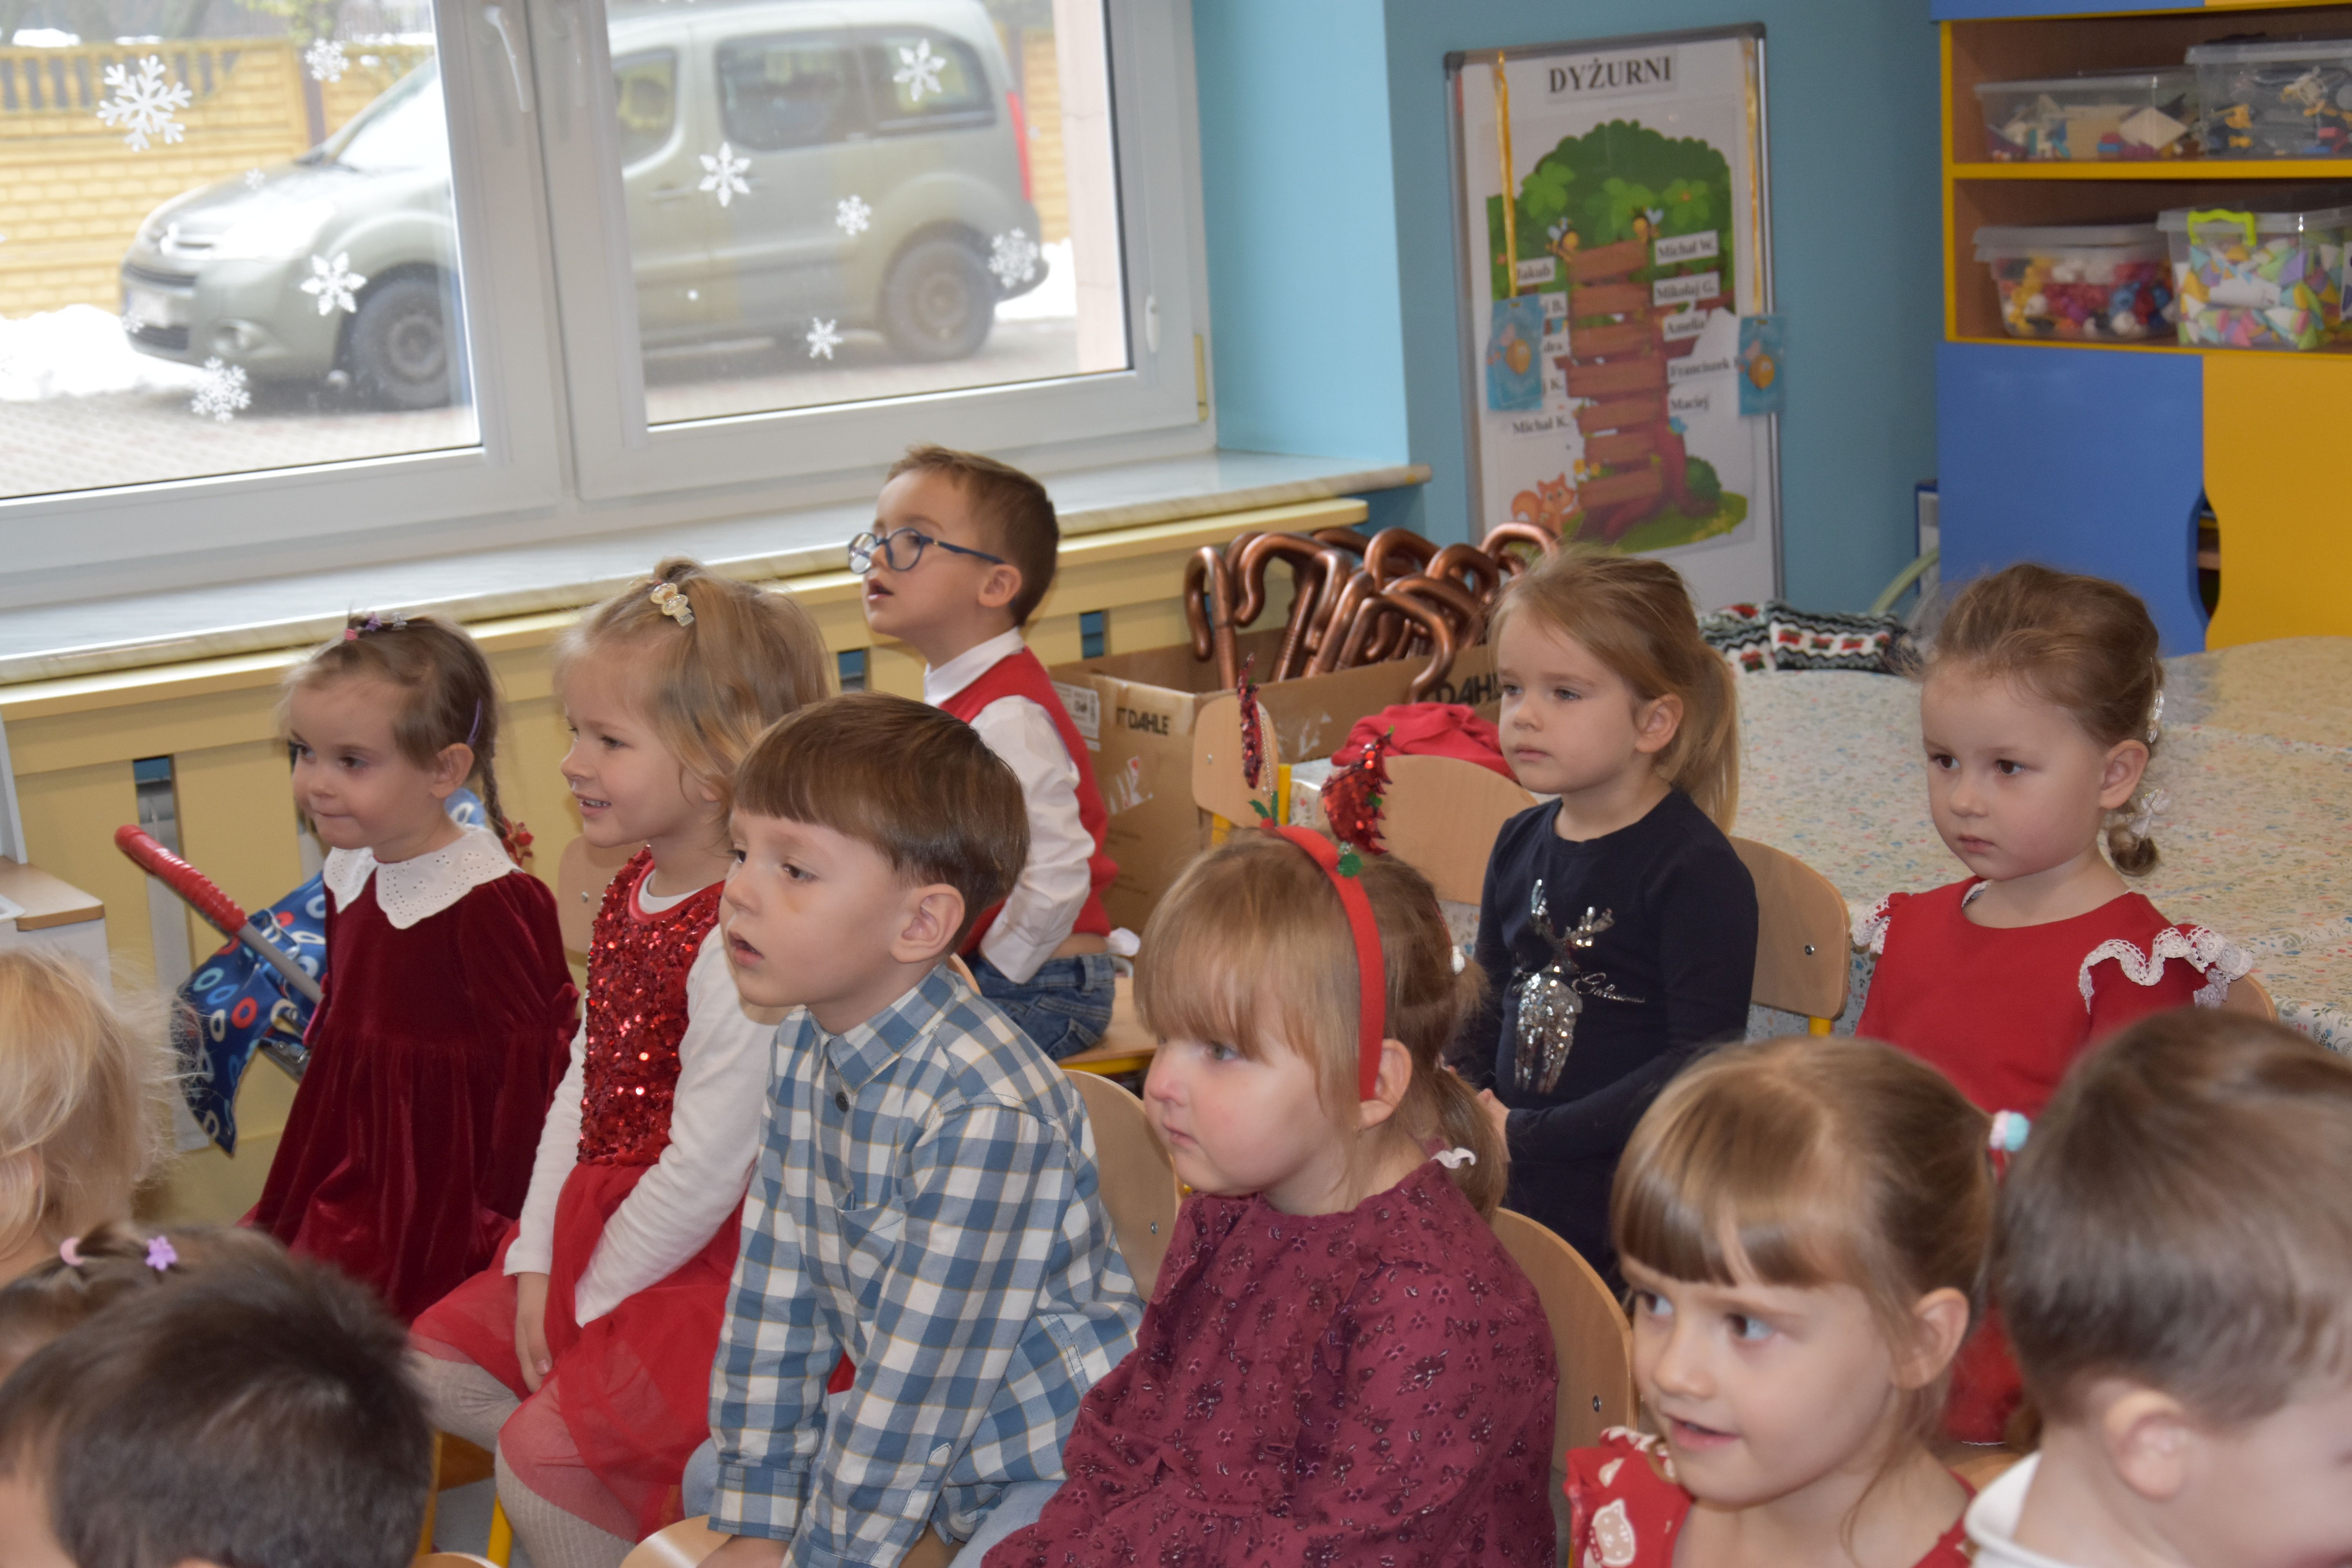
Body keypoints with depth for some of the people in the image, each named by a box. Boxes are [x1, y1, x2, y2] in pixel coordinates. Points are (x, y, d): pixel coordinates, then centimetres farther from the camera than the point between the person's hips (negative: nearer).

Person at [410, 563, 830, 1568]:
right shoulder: (631, 894, 4)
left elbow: (707, 1169, -24)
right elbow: (581, 1088, 8)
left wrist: (592, 1302, -12)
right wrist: (539, 1261, 2)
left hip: (704, 1262, -10)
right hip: (598, 1228, 10)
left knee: (541, 1456, -13)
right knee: (432, 1369, 12)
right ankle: (632, 1485, 14)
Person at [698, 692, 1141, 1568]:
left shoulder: (983, 1112, -31)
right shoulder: (806, 1051, -3)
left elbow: (918, 1385, -25)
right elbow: (775, 1293, -1)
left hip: (1056, 1470, -8)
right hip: (926, 1460, 8)